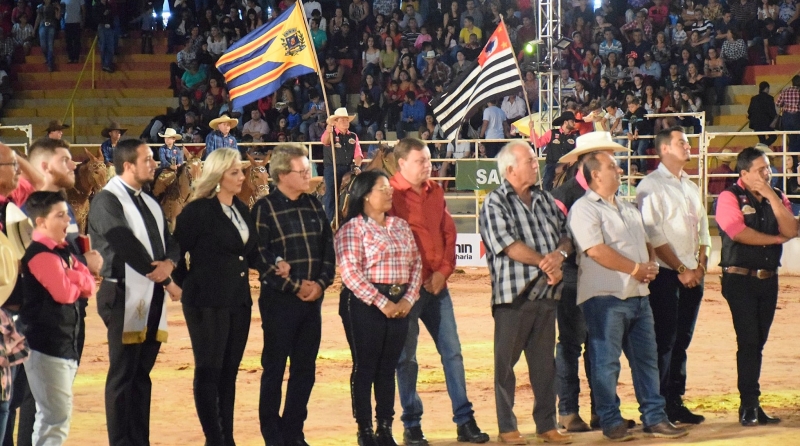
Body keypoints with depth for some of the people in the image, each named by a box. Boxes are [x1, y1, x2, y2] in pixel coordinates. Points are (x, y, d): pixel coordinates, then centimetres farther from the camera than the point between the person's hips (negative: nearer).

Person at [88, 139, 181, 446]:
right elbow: (125, 245, -17)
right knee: (123, 375, -3)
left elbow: (170, 243, 13)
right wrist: (165, 278, -13)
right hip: (125, 296, -7)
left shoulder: (150, 203, 18)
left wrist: (169, 263, -11)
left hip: (153, 296, 7)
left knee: (142, 374, 9)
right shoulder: (107, 200, -8)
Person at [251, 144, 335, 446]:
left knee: (305, 368, 8)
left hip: (312, 298, 5)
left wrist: (321, 283, -4)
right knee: (274, 367, 1)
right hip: (279, 299, -5)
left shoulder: (314, 206, 11)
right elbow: (261, 257, -12)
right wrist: (295, 286, -13)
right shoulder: (265, 209, -6)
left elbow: (328, 249, 12)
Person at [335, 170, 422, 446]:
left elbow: (416, 263, 11)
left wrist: (408, 299, -4)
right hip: (364, 304, -6)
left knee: (388, 367, 10)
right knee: (365, 367, 0)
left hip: (399, 305, 6)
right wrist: (381, 303, -17)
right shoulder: (352, 228, -7)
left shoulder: (401, 226, 14)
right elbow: (350, 272, -15)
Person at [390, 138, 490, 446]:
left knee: (452, 351, 5)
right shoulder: (391, 194, -8)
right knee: (406, 356, 1)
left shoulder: (435, 192, 11)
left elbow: (449, 232, 13)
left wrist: (444, 271, -1)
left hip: (437, 284, 6)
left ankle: (465, 421, 9)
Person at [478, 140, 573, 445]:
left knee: (545, 362, 9)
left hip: (546, 293, 5)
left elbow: (566, 235, 11)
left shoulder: (545, 200, 14)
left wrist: (560, 254, -11)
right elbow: (509, 246, -15)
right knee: (506, 363, 2)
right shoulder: (495, 203, -5)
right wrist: (546, 263, -13)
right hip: (513, 294, -5)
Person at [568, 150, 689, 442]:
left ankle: (655, 419, 11)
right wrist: (636, 269, -14)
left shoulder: (628, 209, 21)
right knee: (606, 362, -3)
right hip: (605, 297, -8)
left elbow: (646, 243, 25)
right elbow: (597, 251, -18)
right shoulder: (584, 209, -8)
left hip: (638, 295, 8)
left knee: (646, 358, 7)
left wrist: (651, 265, 2)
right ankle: (611, 422, 4)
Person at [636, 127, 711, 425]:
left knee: (682, 341, 9)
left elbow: (702, 229, 17)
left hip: (692, 275, 7)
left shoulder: (691, 186, 17)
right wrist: (681, 269, -13)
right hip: (666, 275, -7)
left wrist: (700, 265, 2)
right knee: (664, 341, -5)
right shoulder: (651, 186, -7)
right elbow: (654, 235, -13)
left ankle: (676, 402, 15)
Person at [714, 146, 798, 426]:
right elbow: (739, 233, -19)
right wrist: (775, 239, -6)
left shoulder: (777, 197, 11)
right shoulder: (730, 198, -5)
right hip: (740, 279, -5)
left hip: (768, 279, 5)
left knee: (758, 342, 7)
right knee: (749, 341, -9)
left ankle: (752, 405, 11)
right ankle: (749, 405, -3)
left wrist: (770, 195, -9)